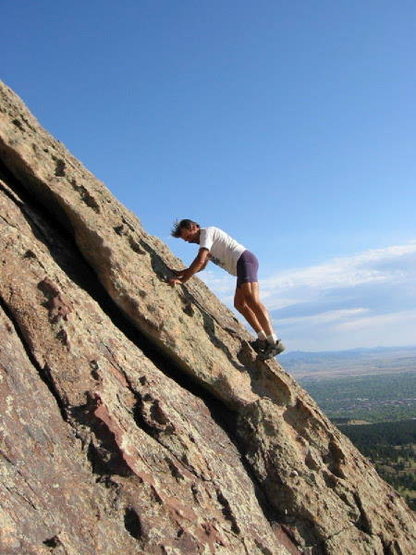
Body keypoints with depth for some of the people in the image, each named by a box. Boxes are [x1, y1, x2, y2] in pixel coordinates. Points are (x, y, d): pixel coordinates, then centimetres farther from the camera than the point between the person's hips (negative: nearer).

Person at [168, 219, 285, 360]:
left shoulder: (207, 232, -5)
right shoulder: (204, 241, 26)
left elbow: (200, 261, -17)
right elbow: (202, 265, 36)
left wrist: (182, 280, -17)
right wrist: (180, 272, 27)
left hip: (245, 259, -11)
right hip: (243, 265, 11)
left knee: (251, 300, -22)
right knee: (239, 304, 7)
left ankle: (274, 342, -30)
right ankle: (263, 339, 3)